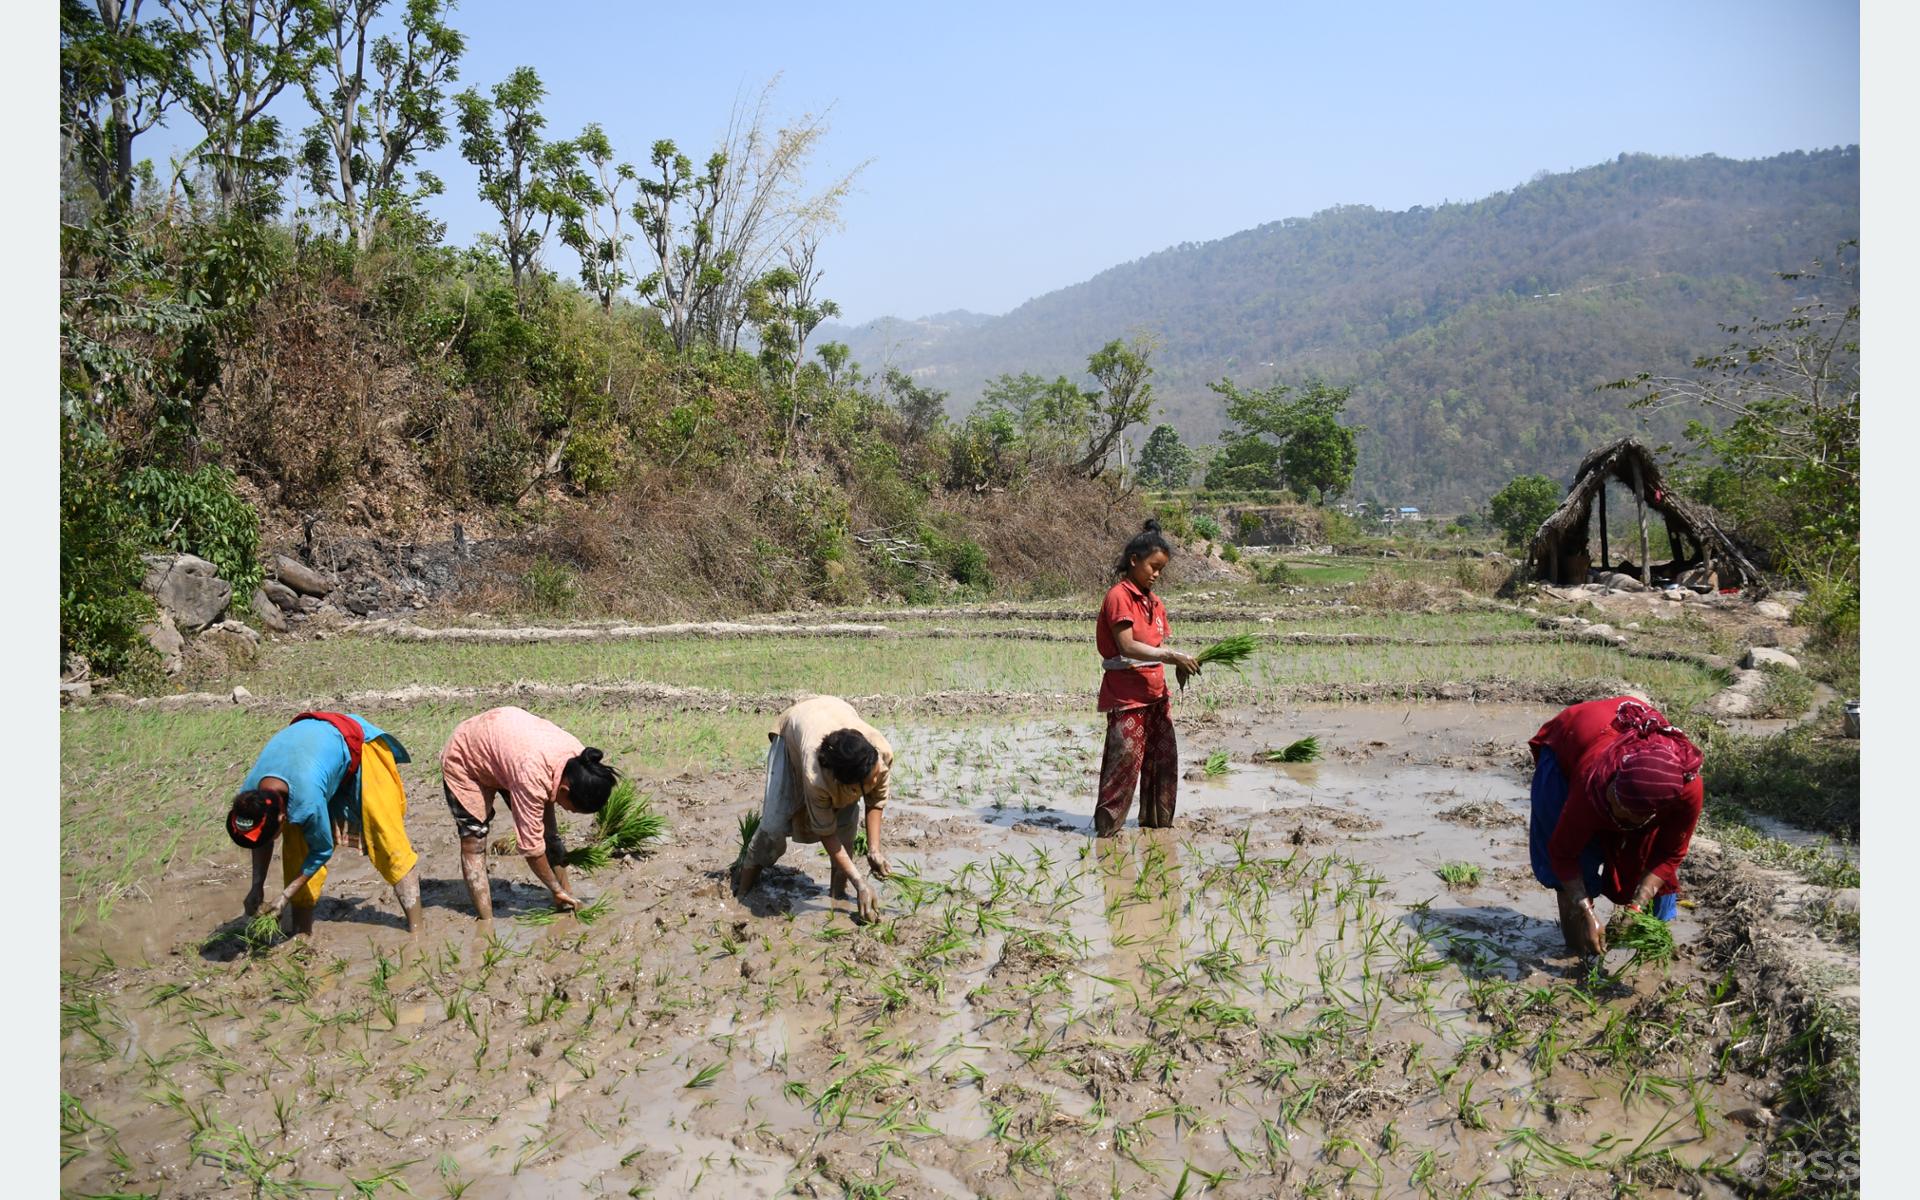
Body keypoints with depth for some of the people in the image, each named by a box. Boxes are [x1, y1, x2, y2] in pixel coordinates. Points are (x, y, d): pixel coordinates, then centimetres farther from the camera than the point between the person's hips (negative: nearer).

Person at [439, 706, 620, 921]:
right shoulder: (532, 777, -42)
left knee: (548, 831, 0)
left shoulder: (577, 757, -22)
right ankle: (487, 924, -13)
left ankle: (567, 898, 10)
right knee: (474, 842, -14)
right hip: (464, 759, -6)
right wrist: (556, 890, -19)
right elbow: (531, 845, -31)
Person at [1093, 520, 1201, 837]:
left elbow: (1157, 646, 15)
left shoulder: (1154, 602, 14)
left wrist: (1178, 663, -5)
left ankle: (1156, 821, 27)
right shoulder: (1119, 596, -12)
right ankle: (1106, 828, 3)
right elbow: (1127, 646, -20)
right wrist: (1171, 656, -22)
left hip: (1156, 691, 8)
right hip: (1126, 694, -8)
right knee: (1125, 759, -7)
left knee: (1164, 758, 13)